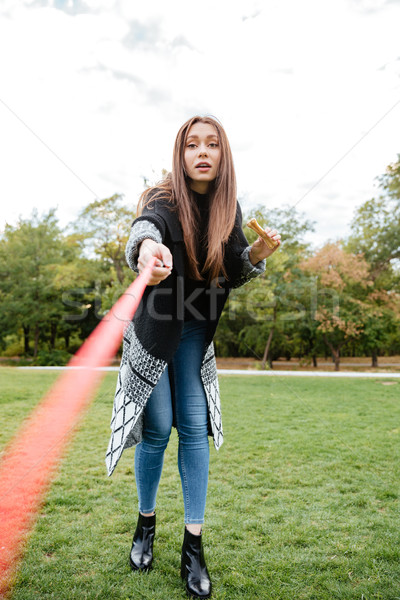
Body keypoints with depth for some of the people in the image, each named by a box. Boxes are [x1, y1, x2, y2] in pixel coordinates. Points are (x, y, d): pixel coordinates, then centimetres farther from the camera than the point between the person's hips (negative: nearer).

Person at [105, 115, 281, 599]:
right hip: (153, 327, -3)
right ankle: (146, 523, 26)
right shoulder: (163, 199, -16)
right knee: (157, 428, -2)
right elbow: (146, 225, -41)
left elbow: (234, 273, 3)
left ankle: (193, 546, 13)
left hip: (194, 331, 4)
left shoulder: (229, 208, -1)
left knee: (194, 428, -1)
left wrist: (260, 251, -17)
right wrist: (148, 246, -64)